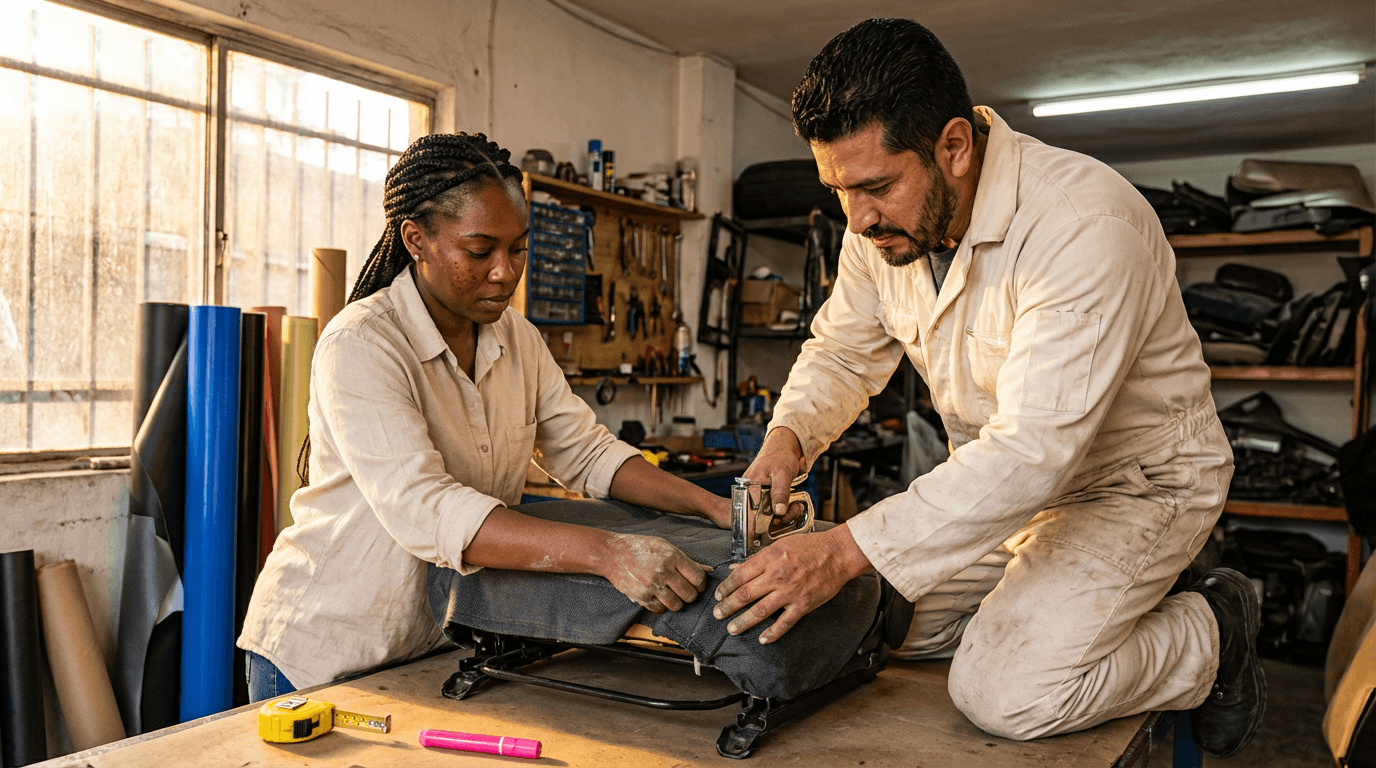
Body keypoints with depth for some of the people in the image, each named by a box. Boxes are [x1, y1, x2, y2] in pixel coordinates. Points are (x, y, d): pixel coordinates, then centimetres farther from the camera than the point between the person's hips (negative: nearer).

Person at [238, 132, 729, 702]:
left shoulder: (514, 337, 1)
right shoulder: (360, 346, -22)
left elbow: (587, 453, 0)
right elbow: (422, 508, -34)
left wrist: (713, 506, -15)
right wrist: (606, 553, -43)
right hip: (324, 656, -5)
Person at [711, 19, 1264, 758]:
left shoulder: (1085, 225, -33)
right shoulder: (883, 221, -9)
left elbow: (1034, 452, -38)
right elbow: (841, 351, 6)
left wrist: (846, 550, -42)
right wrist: (788, 435, -16)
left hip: (1134, 481, -6)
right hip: (1003, 476, 7)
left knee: (1004, 692, -21)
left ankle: (1212, 634, 5)